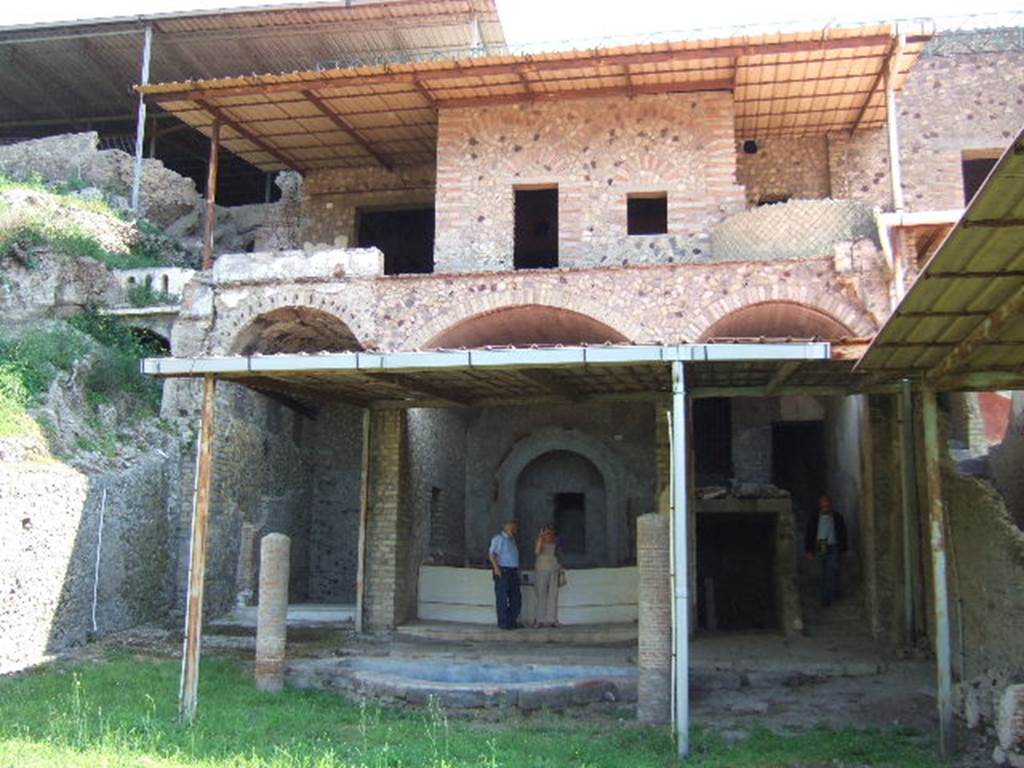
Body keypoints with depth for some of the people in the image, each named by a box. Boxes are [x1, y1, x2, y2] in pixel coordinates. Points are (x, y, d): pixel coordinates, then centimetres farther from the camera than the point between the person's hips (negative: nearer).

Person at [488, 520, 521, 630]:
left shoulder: (512, 540, 20)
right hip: (502, 571, -8)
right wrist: (496, 567, -24)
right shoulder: (498, 539, -6)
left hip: (513, 572, 8)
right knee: (502, 599, -3)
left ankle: (512, 621, 18)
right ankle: (503, 623, 3)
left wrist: (517, 570, 12)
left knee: (516, 598, 9)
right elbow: (491, 553, -15)